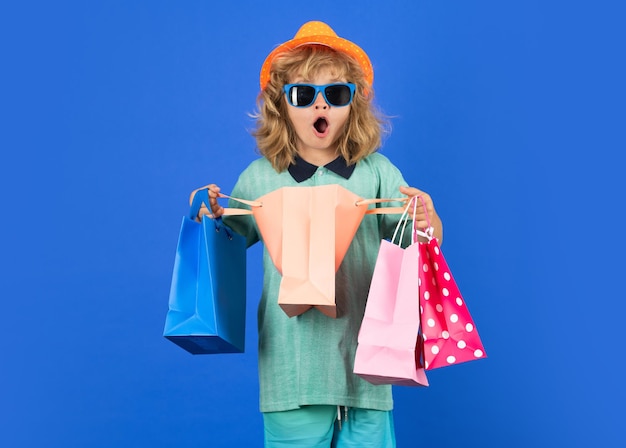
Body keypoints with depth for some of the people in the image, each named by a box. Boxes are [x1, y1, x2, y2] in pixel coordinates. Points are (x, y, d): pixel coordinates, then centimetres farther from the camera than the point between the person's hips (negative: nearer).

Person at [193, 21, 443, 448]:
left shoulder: (376, 172, 2)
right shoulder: (259, 178, 2)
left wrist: (427, 221, -20)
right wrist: (211, 217, -7)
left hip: (363, 359, 1)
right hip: (292, 360, 0)